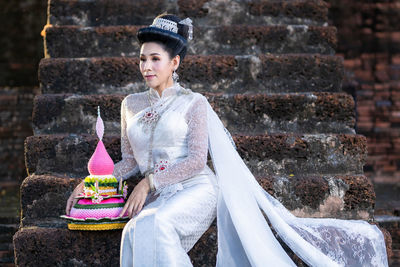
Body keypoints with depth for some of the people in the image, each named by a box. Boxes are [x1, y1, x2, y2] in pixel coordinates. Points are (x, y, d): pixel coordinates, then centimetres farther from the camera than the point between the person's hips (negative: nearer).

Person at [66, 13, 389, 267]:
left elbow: (197, 159, -5)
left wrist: (149, 181, -13)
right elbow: (130, 161, 20)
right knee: (136, 232, -31)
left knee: (152, 224, -36)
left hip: (196, 190, -4)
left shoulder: (193, 103, 5)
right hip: (158, 200, 4)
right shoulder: (132, 105, 18)